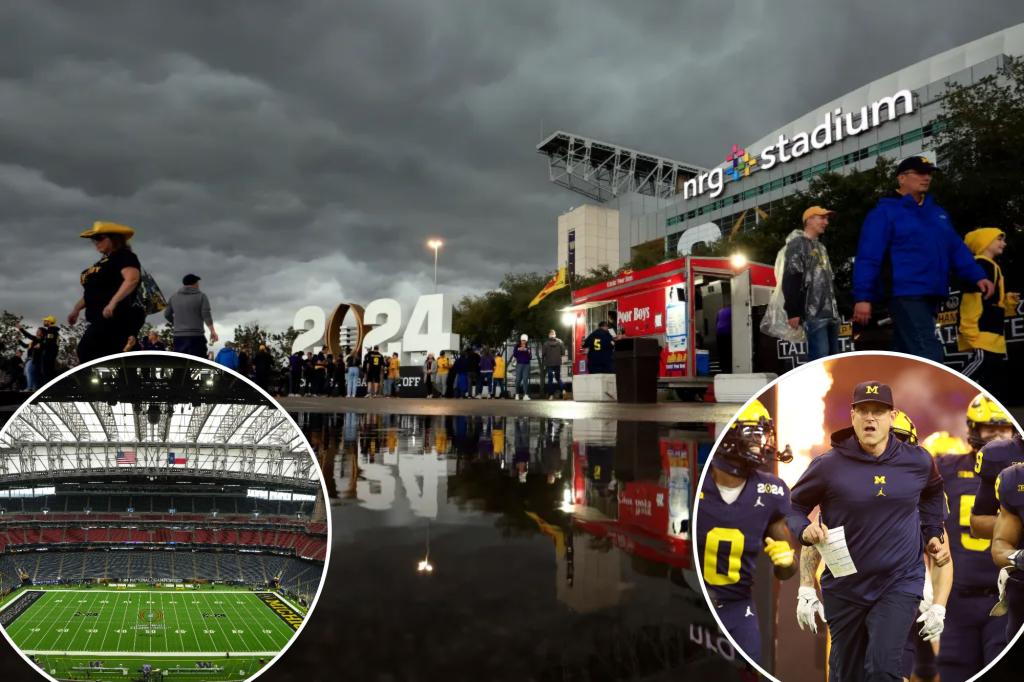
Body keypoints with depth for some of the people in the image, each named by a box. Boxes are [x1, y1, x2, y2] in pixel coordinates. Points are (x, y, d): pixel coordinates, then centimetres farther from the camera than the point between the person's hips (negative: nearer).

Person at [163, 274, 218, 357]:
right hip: (196, 336, -4)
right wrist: (213, 331, -5)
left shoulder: (174, 297, 13)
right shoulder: (201, 296, 0)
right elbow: (206, 315, -8)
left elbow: (167, 314, 17)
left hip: (178, 337, 4)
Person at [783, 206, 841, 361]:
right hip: (814, 313, -9)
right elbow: (790, 280, -12)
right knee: (819, 357, -18)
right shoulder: (797, 244, -2)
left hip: (830, 312, 9)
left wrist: (835, 309, 22)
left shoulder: (821, 247, 26)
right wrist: (793, 311, -20)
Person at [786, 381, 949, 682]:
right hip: (844, 587, 0)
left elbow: (932, 493, 21)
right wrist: (805, 530, -21)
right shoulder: (828, 465, -12)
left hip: (900, 583, 0)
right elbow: (793, 507, -1)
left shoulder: (918, 461, -3)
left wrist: (933, 535, 12)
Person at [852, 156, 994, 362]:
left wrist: (977, 276, 4)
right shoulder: (885, 212, -3)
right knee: (928, 354, -16)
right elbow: (868, 258, -10)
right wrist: (863, 297, -16)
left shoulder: (937, 213, 21)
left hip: (930, 297, 8)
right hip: (905, 295, -8)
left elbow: (957, 249, 20)